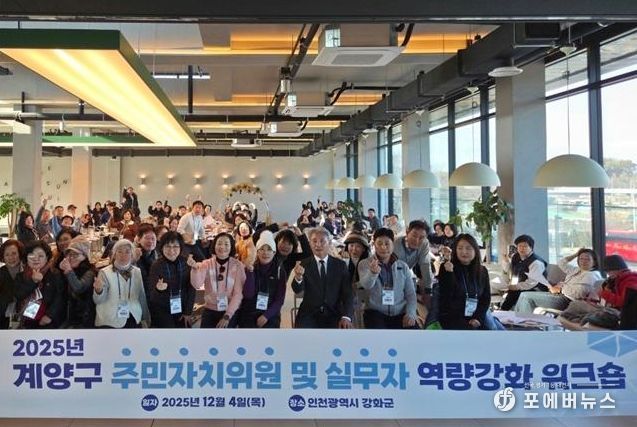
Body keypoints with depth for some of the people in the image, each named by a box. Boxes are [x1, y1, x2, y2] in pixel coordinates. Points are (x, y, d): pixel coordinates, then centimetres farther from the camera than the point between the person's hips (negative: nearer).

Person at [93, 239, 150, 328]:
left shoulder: (137, 272, 5)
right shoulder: (105, 272, -4)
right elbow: (98, 300, -8)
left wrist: (146, 318, 18)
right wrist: (98, 291, -29)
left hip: (133, 321, 3)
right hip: (110, 322, -3)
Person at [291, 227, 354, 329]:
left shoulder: (340, 265, 6)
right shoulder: (304, 264, 4)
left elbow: (347, 293, 1)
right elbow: (297, 290, -11)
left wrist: (346, 316, -16)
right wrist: (298, 277, -35)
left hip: (334, 316, 1)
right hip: (309, 316, 0)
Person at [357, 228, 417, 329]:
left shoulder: (403, 266, 12)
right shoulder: (365, 264, 2)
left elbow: (411, 293, 11)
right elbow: (366, 285, -18)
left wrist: (410, 314, -8)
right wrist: (373, 272, -40)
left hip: (400, 314, 3)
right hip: (375, 313, -3)